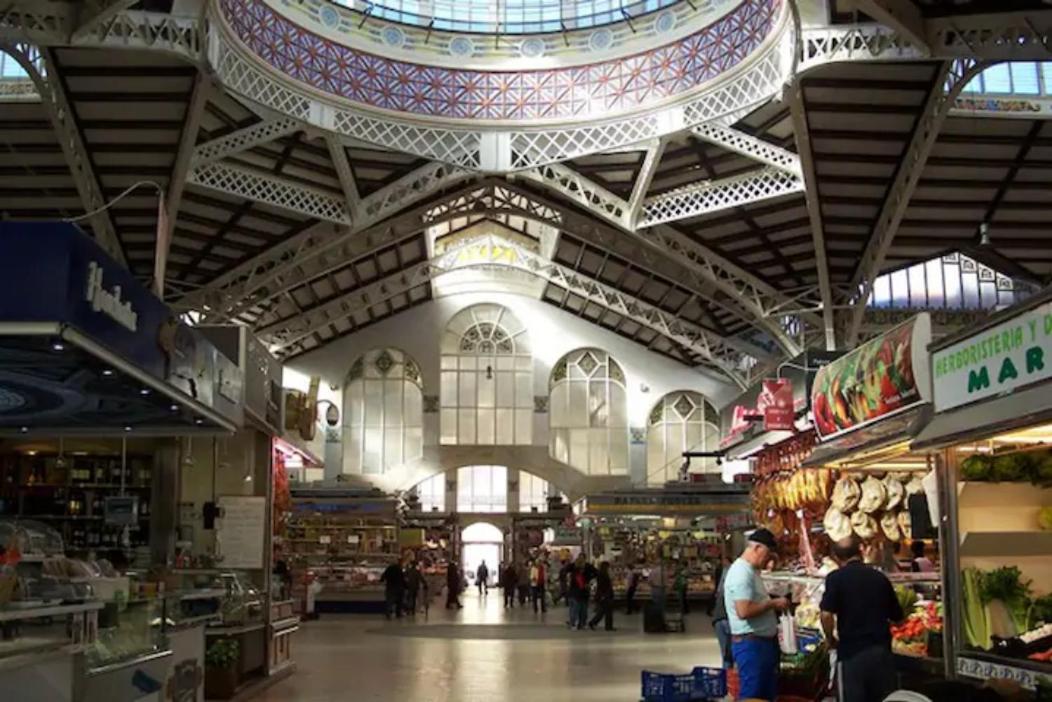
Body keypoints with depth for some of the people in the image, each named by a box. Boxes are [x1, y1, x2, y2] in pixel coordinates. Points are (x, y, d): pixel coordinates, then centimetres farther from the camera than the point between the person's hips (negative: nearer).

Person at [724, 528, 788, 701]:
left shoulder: (751, 570, 15)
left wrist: (774, 604, 10)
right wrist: (772, 603, -17)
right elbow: (744, 611, -28)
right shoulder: (741, 572, -19)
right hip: (751, 644, -11)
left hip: (764, 642, 11)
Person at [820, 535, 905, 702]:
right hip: (882, 650, 4)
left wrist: (830, 639, 1)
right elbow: (897, 616, 14)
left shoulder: (836, 578, -6)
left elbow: (827, 614, -17)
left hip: (853, 651, -4)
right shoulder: (880, 577, 7)